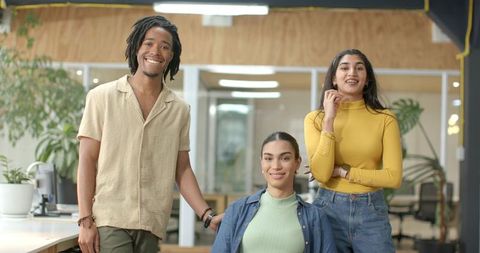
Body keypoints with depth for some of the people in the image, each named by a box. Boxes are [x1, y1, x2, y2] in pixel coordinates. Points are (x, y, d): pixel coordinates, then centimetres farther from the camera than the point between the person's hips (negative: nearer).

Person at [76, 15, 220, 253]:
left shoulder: (179, 109, 9)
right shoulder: (102, 97, 2)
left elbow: (182, 170, 12)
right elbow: (87, 160, 0)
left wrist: (207, 215, 2)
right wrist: (85, 220, -7)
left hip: (152, 224, 3)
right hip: (109, 219, -3)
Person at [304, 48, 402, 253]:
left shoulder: (384, 119, -2)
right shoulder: (315, 118, 0)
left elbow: (394, 177, -8)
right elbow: (321, 173, -12)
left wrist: (342, 171, -10)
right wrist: (329, 119, -13)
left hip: (371, 212, 0)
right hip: (329, 210, 0)